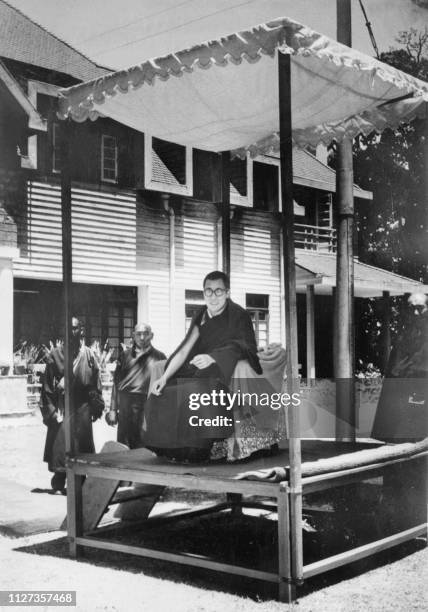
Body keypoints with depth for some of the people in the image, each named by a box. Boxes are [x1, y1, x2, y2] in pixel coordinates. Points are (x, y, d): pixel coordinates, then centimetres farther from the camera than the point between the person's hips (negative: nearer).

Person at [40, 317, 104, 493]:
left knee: (83, 441, 5)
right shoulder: (55, 355, -1)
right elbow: (47, 386, -1)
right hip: (62, 404, -2)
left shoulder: (88, 355, 4)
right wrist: (50, 409, -7)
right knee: (60, 442, -4)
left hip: (82, 406, 2)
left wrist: (96, 406, 3)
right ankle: (59, 480, 8)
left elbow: (96, 384, 7)